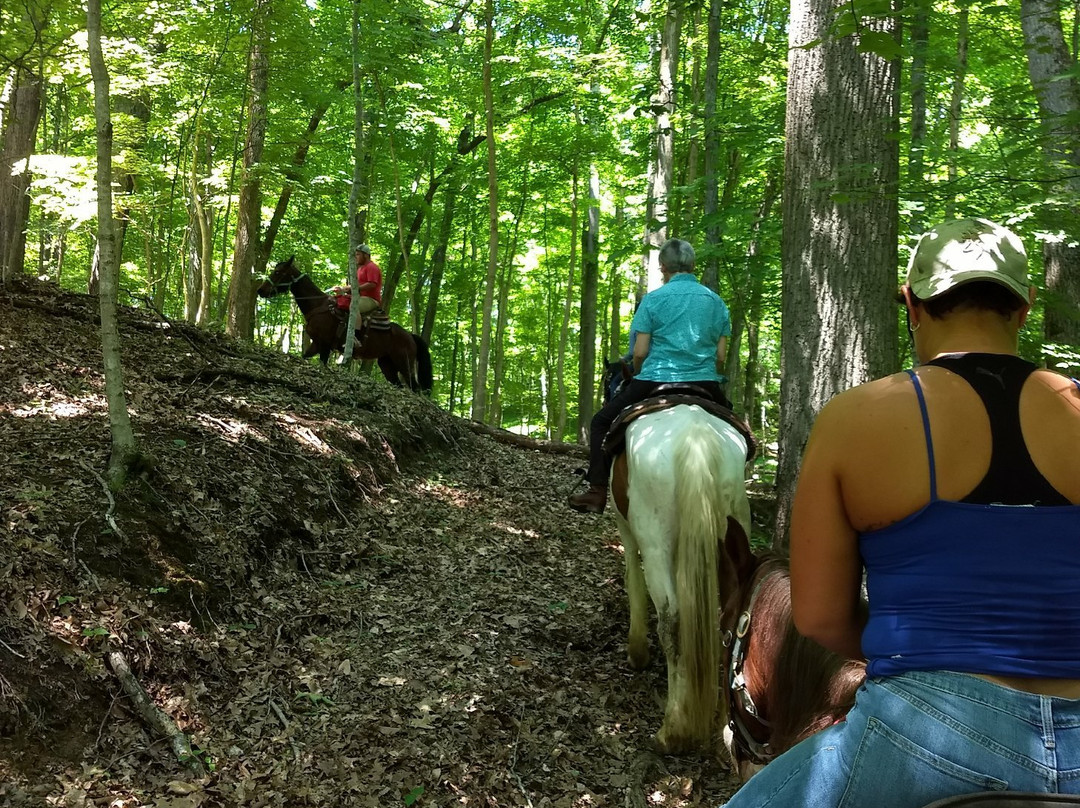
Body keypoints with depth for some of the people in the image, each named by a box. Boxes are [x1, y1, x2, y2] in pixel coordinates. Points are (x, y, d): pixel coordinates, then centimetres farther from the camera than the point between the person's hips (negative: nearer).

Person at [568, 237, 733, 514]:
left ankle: (598, 492, 6)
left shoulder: (653, 299, -2)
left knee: (601, 422, 13)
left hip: (656, 381, -3)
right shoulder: (716, 301, 10)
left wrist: (639, 377, 14)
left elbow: (639, 352, -5)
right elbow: (721, 355, 8)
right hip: (705, 385, 4)